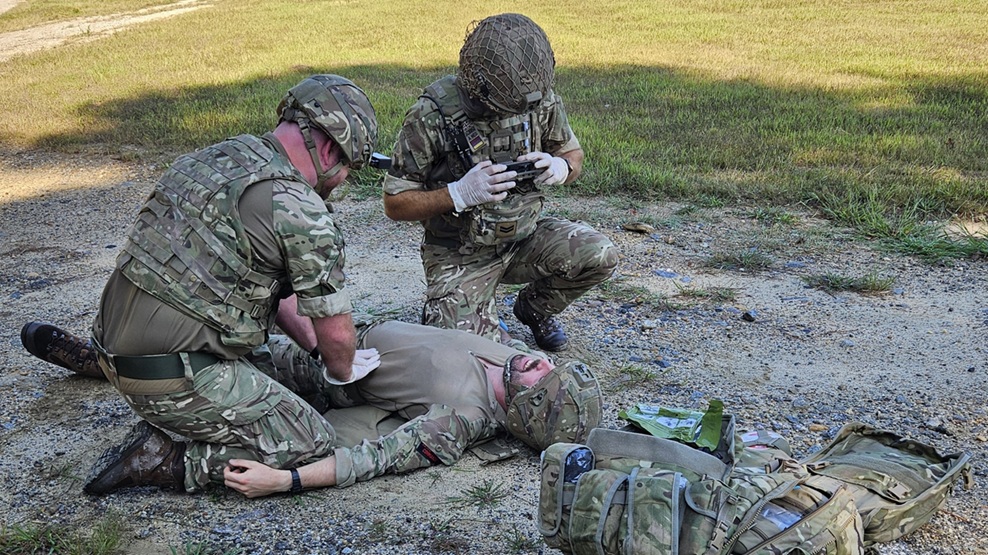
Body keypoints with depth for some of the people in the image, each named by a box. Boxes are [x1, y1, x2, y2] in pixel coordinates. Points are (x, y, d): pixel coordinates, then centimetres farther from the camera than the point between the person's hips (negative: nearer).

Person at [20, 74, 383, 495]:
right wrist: (342, 371, 11)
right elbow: (337, 333, -10)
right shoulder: (301, 210, -17)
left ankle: (93, 354, 35)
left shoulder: (213, 158, 10)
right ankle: (160, 461, -6)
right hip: (177, 380, -9)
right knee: (314, 447, -3)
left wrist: (313, 340, 20)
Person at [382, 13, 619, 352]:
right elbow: (396, 205, -15)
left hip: (525, 236, 4)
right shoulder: (432, 116, -21)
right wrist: (458, 194, -30)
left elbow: (573, 153, 9)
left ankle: (534, 308, 11)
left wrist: (560, 167, -16)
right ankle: (447, 311, 16)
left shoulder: (539, 97, -8)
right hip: (460, 256, -4)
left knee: (599, 255, -20)